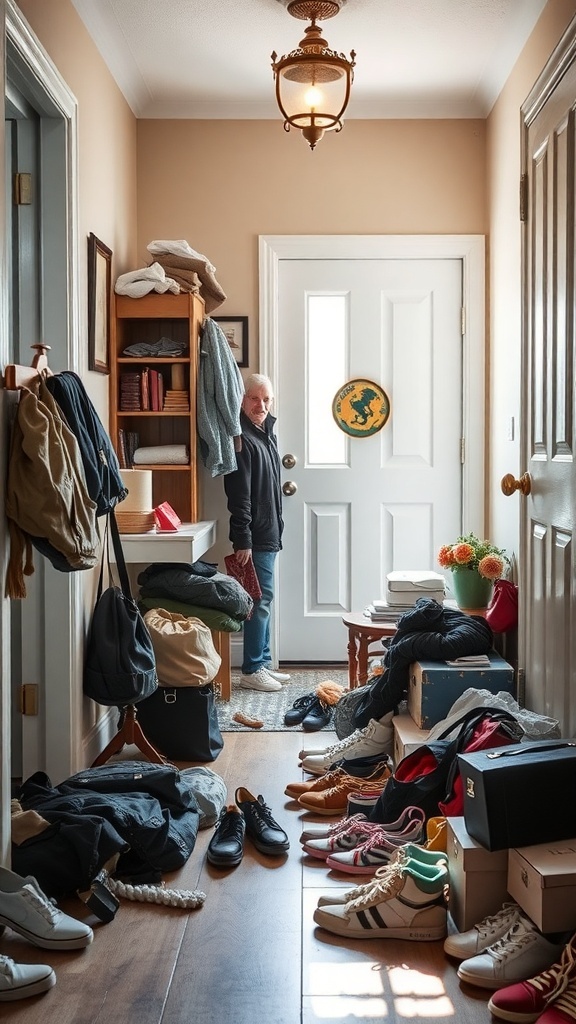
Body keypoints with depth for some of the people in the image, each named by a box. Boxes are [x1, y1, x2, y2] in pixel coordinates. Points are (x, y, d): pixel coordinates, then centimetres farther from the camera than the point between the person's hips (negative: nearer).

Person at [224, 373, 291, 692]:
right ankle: (252, 671, 2)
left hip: (269, 534, 10)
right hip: (255, 537, -10)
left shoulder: (267, 433, 14)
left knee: (263, 600, 14)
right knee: (260, 600, -5)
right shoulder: (242, 438, -16)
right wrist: (243, 540, -24)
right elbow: (238, 496, -21)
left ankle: (263, 663, 21)